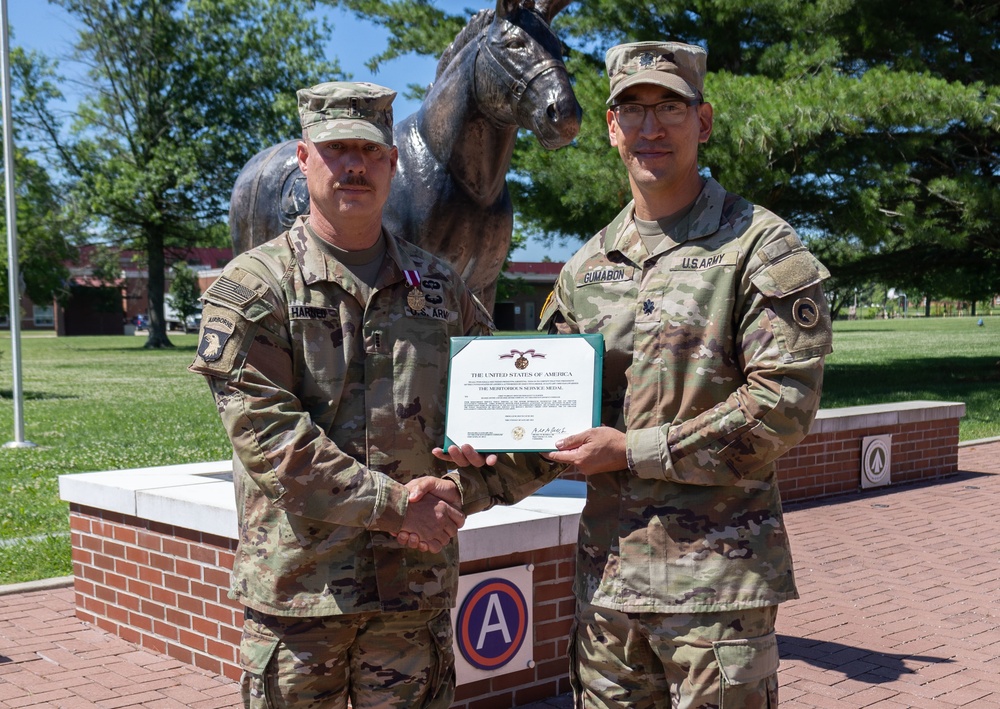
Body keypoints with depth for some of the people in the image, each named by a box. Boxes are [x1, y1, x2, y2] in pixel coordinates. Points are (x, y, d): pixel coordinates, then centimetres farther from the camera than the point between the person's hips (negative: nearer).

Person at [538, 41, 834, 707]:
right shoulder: (587, 266, 13)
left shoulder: (762, 248, -6)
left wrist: (634, 450, -15)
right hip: (606, 570, 6)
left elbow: (783, 404, -15)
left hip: (717, 573, -5)